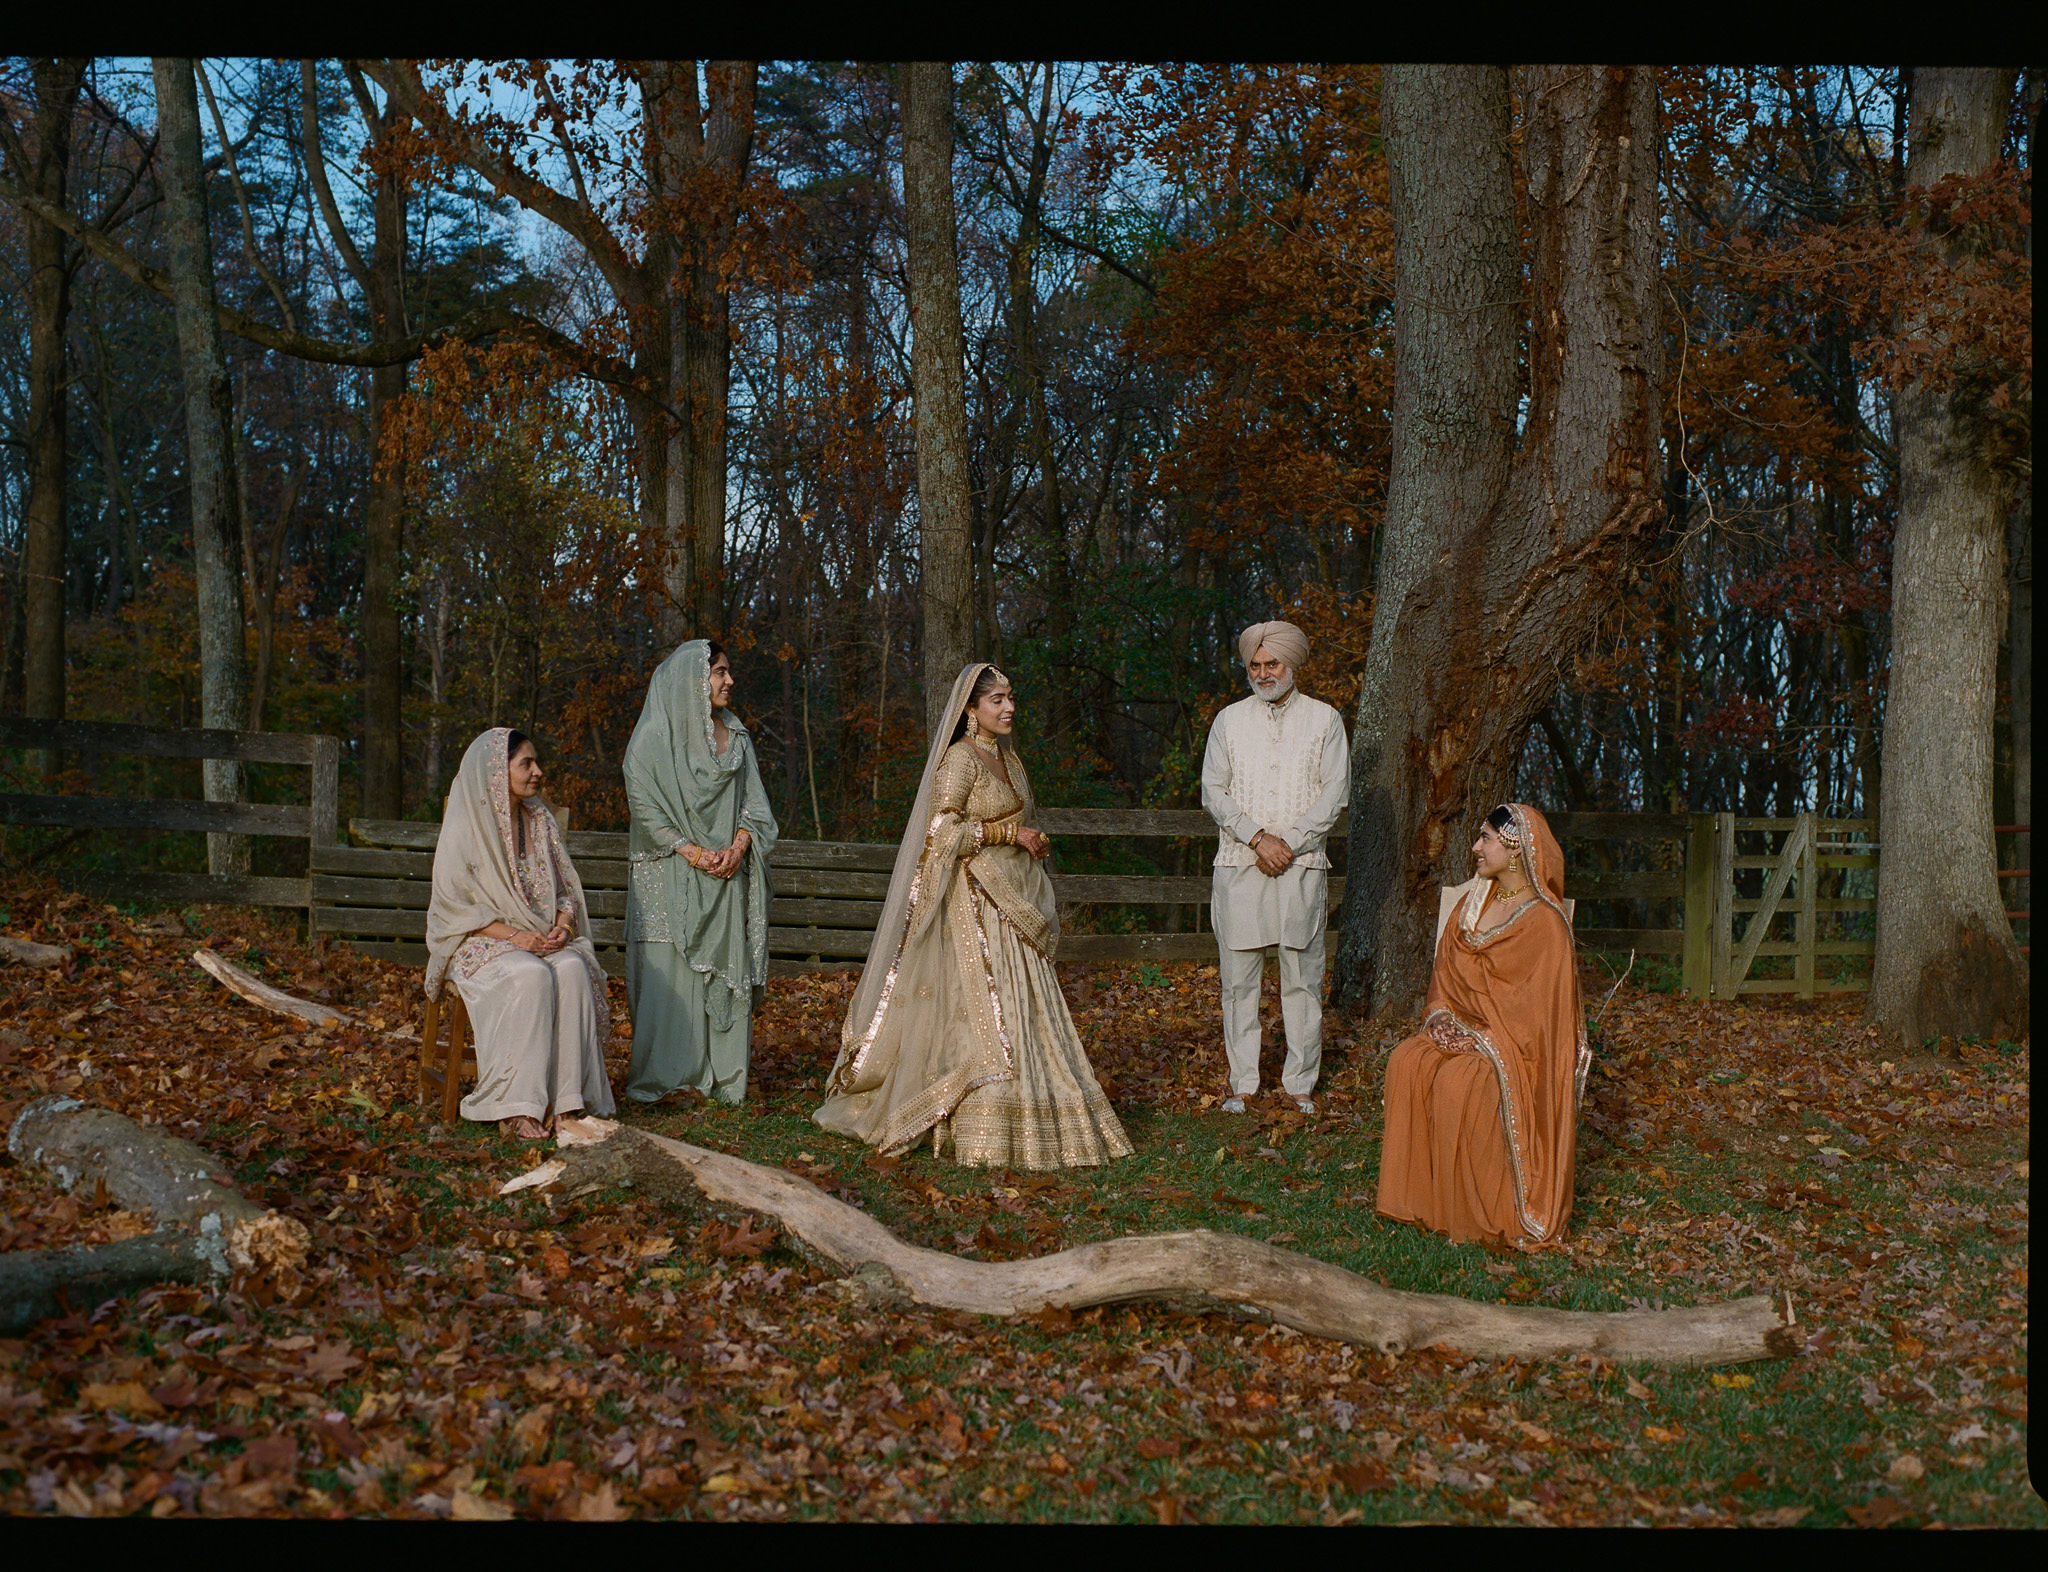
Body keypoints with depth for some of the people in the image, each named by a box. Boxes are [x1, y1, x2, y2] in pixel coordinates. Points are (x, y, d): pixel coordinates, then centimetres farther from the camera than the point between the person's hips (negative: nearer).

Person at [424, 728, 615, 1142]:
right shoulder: (465, 828, -5)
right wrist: (514, 936, -18)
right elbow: (454, 907, -8)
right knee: (531, 975, -36)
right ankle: (516, 1109, -33)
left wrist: (563, 926, -6)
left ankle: (566, 1106, -31)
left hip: (544, 939, 5)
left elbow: (565, 888, 17)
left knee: (573, 969, -29)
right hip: (482, 942, -4)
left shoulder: (541, 821, 13)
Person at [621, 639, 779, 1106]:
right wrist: (692, 852, -16)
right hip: (671, 876, -5)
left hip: (727, 875, 5)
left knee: (726, 969, 2)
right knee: (669, 968, -7)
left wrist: (737, 847, -7)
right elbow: (645, 805, -8)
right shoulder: (655, 736, -3)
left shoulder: (736, 736, 14)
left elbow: (753, 802, 11)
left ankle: (722, 1076, 7)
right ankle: (659, 1076, -1)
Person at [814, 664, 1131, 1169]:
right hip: (976, 904, -9)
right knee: (987, 1014, -11)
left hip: (1013, 903, 9)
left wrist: (1033, 843, 11)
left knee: (1021, 1015, 9)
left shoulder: (1007, 757, 15)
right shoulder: (960, 759, -11)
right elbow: (942, 834, -20)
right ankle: (985, 1140, -7)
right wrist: (1008, 832, -16)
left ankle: (1034, 1124, 15)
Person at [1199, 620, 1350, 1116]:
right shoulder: (1229, 719, 11)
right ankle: (1241, 1083, 8)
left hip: (1302, 866, -1)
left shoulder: (1325, 720, 8)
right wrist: (1258, 837, -9)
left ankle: (1300, 1084, 8)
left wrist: (1290, 843, -9)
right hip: (1239, 866, 1)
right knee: (1238, 977, 0)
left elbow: (1334, 792, 2)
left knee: (1302, 977, 0)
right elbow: (1213, 791, 5)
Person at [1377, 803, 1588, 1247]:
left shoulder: (1544, 921, -11)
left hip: (1514, 1043, -6)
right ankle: (1419, 1197, -17)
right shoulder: (1474, 902, 13)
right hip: (1464, 1029, 7)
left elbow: (1537, 1007, -14)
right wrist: (1443, 1015, -2)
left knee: (1459, 1081, -34)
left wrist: (1481, 1038, -18)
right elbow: (1447, 972, 17)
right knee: (1406, 1063, -23)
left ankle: (1482, 1213, -18)